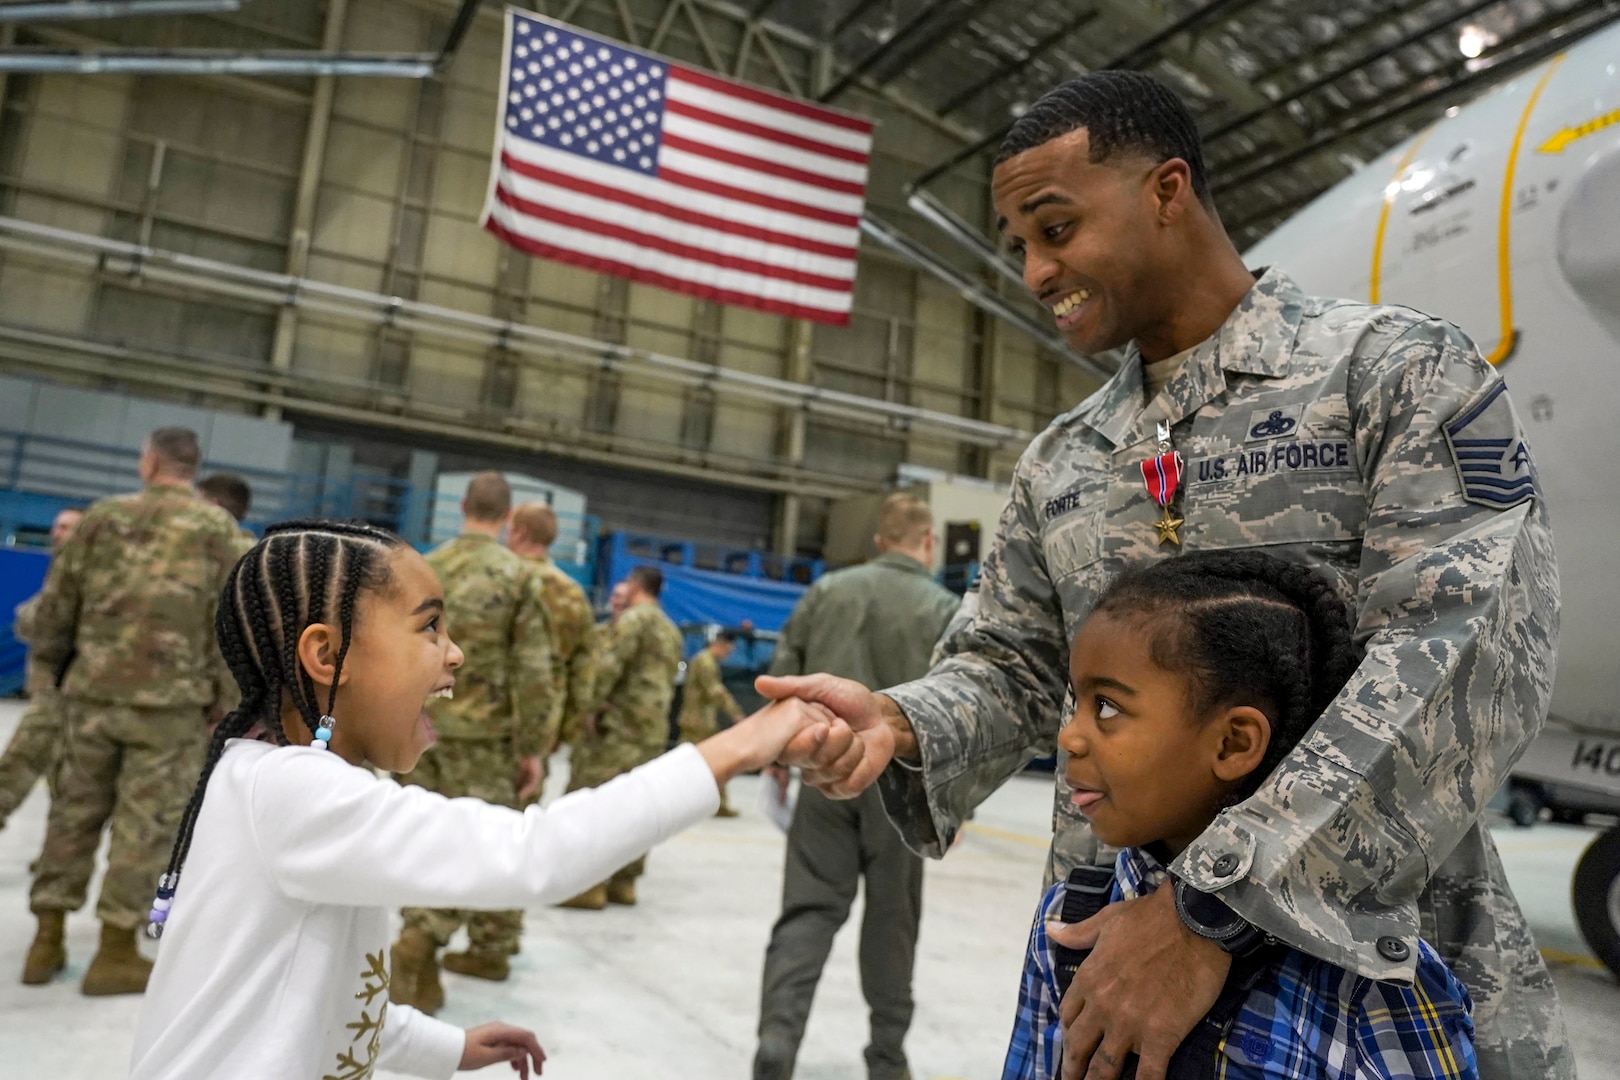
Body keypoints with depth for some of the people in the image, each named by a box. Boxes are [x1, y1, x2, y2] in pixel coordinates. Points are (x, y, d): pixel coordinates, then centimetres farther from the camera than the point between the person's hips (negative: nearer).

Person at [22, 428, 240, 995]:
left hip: (92, 691, 3)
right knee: (144, 821, 3)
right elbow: (226, 622, -3)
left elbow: (56, 602, 8)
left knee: (74, 811, 15)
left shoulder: (103, 516, 6)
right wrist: (222, 696, 5)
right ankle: (115, 953, 8)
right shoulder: (215, 527, -2)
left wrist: (52, 663, 24)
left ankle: (47, 940, 21)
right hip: (170, 699, -3)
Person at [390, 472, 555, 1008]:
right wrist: (533, 747, -5)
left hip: (420, 727, 4)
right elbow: (534, 670, -10)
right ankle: (421, 941, -14)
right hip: (483, 732, -4)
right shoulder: (519, 575, -7)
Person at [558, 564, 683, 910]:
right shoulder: (672, 631, 20)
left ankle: (590, 883, -5)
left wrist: (591, 707, -16)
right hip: (654, 728, 9)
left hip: (618, 724, -9)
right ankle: (623, 880, 15)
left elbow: (609, 664, -19)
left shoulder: (633, 618, -9)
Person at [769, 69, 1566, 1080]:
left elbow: (1471, 649, -19)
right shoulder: (1059, 461, 10)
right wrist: (900, 722, -12)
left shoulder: (1395, 368, -7)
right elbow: (1016, 666, 11)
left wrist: (1208, 903, -27)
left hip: (1390, 965, -4)